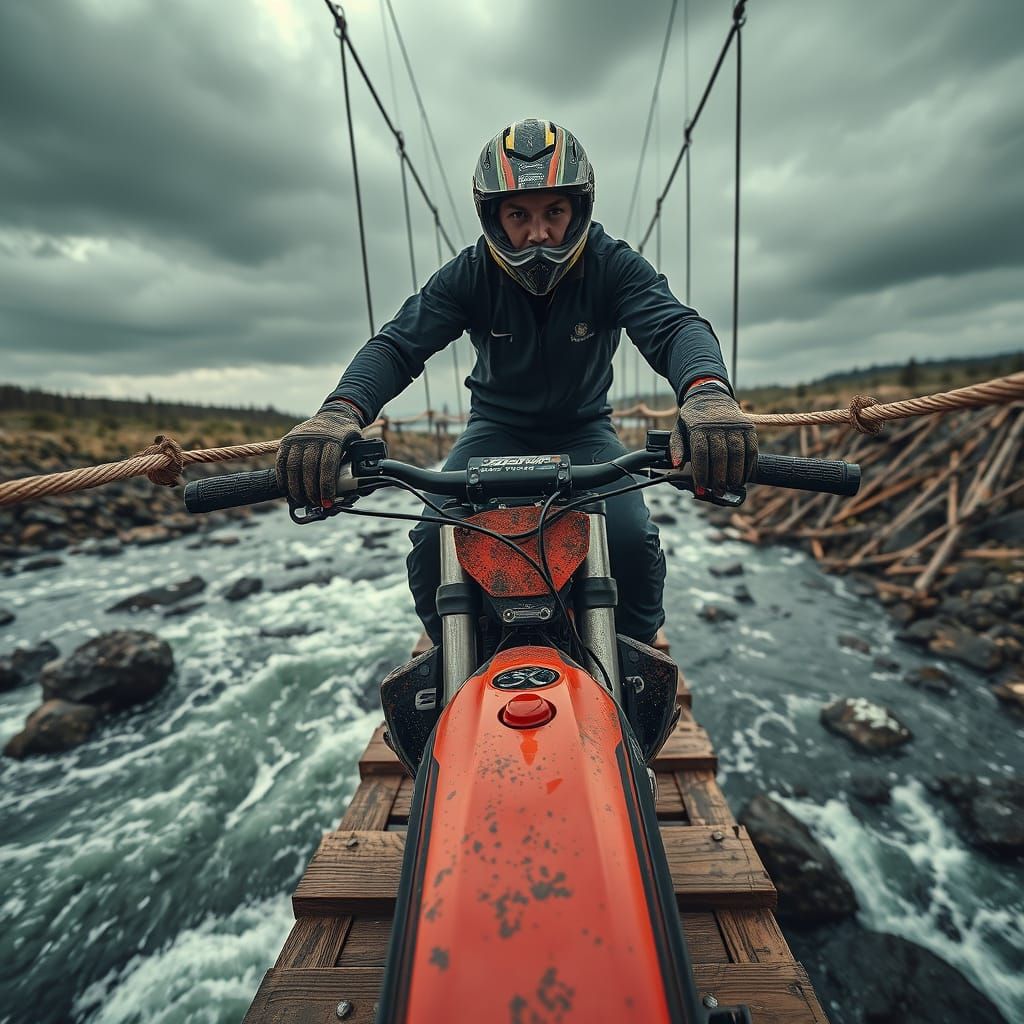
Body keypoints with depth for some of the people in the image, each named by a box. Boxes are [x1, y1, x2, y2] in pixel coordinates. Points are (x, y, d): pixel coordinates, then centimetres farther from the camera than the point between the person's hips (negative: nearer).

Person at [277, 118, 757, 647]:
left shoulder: (612, 265, -12)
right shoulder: (469, 274, -11)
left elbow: (674, 325, -27)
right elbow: (398, 343, -21)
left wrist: (707, 392, -52)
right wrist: (340, 411, -42)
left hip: (584, 430, 0)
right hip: (495, 428, 1)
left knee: (632, 539, -24)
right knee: (433, 539, -21)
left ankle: (641, 646, 13)